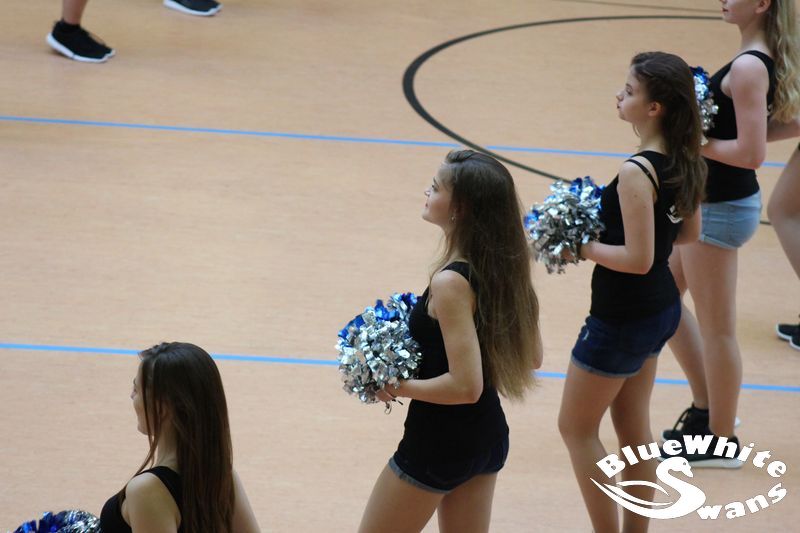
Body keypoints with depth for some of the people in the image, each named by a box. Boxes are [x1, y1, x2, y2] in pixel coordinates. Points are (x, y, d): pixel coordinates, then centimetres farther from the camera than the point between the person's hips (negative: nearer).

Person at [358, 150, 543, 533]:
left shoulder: (451, 283, -26)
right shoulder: (505, 267, -1)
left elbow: (465, 386, -29)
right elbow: (531, 357, 10)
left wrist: (400, 387, -16)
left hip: (438, 443, -8)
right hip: (488, 433, 8)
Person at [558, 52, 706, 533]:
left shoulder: (637, 173, -28)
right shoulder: (686, 161, -1)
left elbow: (637, 259, -29)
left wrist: (583, 247, -17)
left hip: (623, 320, -9)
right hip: (662, 308, 9)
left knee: (577, 428, 9)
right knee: (634, 427, 20)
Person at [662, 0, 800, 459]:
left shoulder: (747, 68, -23)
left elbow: (751, 153, -27)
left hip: (720, 211, -10)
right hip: (715, 202, 10)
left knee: (715, 327, 3)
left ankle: (720, 440, 16)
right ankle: (707, 409, 30)